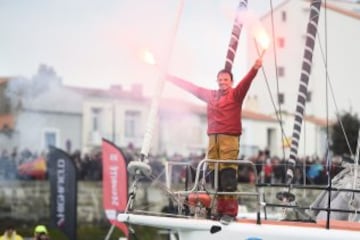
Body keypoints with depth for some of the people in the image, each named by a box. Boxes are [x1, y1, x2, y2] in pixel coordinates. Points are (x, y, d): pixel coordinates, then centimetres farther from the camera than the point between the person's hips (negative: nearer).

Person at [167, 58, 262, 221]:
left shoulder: (236, 94, 5)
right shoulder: (210, 95, 19)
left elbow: (245, 82, -13)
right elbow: (190, 87, 28)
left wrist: (254, 69, -32)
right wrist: (170, 78, 36)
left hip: (230, 139, -5)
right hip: (213, 139, 5)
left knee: (228, 177, -11)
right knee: (215, 177, 2)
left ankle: (230, 212, -12)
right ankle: (220, 210, 7)